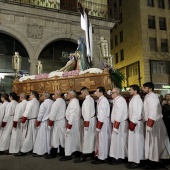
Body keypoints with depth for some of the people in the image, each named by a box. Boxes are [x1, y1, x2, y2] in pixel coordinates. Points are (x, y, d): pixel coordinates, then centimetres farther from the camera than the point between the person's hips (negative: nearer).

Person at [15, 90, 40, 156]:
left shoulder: (30, 102, -15)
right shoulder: (38, 103, 6)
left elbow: (26, 113, -19)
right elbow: (37, 112, 9)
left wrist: (22, 122, -15)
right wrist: (37, 121, 15)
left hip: (30, 121, -7)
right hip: (35, 120, 7)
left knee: (27, 136, -1)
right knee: (34, 135, 15)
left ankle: (23, 151, 7)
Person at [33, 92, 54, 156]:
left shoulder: (43, 104, -15)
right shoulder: (53, 103, -1)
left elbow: (40, 115, -11)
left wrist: (37, 124, -2)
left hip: (44, 122, -5)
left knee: (42, 138, 5)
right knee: (49, 137, 13)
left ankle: (39, 152, 12)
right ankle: (49, 151, 22)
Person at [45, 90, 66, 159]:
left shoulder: (56, 103, -18)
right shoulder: (63, 101, 5)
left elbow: (52, 115, -17)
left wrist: (50, 124, -11)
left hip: (58, 122, -7)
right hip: (63, 121, 8)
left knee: (55, 138, 2)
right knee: (62, 137, 14)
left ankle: (53, 154, 12)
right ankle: (62, 153, 23)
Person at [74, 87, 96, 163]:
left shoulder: (87, 100, -18)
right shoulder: (91, 99, 10)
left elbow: (87, 113, -23)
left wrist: (86, 124, -22)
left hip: (89, 120, -9)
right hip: (92, 119, 9)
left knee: (87, 138, -3)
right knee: (92, 136, 17)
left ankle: (83, 156, 4)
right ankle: (92, 151, 30)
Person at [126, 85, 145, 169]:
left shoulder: (136, 99, -19)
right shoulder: (134, 99, 11)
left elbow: (137, 113, -23)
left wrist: (132, 123, -20)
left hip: (135, 123, -10)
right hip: (135, 122, 10)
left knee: (135, 142, -1)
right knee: (137, 142, 16)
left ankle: (136, 162, 10)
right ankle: (137, 159, 28)